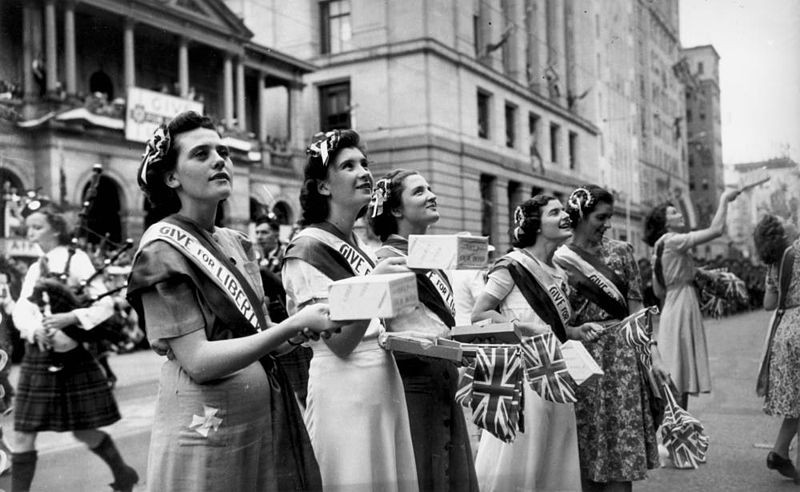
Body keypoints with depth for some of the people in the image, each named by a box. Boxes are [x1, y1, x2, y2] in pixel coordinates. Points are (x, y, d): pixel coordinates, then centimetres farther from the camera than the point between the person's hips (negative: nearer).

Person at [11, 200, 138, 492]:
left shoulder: (77, 260, -5)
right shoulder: (34, 269, 11)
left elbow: (105, 306, -11)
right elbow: (20, 311, -3)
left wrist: (69, 318, -26)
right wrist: (38, 329, -24)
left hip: (73, 358, -5)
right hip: (38, 359, 5)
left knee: (85, 432, 6)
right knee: (23, 434, 1)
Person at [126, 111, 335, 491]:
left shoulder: (236, 244, 9)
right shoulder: (163, 250, -12)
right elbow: (199, 361, -20)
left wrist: (301, 330, -8)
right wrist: (293, 326, -24)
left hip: (267, 413, 7)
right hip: (208, 425, -7)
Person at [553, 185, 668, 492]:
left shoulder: (621, 251, 6)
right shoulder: (559, 260, -1)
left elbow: (636, 307, 5)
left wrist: (654, 354, -1)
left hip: (624, 354, 2)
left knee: (621, 451, 3)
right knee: (588, 450, 6)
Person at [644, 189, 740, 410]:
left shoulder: (659, 249, 15)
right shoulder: (673, 241, -12)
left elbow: (658, 291, 17)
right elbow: (716, 229, -18)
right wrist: (724, 199, -5)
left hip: (673, 309, 9)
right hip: (681, 310, -9)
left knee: (681, 381, 13)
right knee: (678, 382, -6)